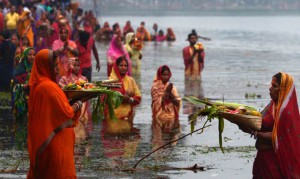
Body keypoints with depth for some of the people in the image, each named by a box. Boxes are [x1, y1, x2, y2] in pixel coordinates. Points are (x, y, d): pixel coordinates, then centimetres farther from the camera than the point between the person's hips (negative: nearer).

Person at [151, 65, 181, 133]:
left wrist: (170, 93, -12)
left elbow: (177, 102, 2)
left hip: (171, 116, 4)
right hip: (160, 115, -4)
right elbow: (157, 102, -13)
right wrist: (166, 92, -17)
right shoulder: (155, 87, -3)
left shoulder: (172, 87, 10)